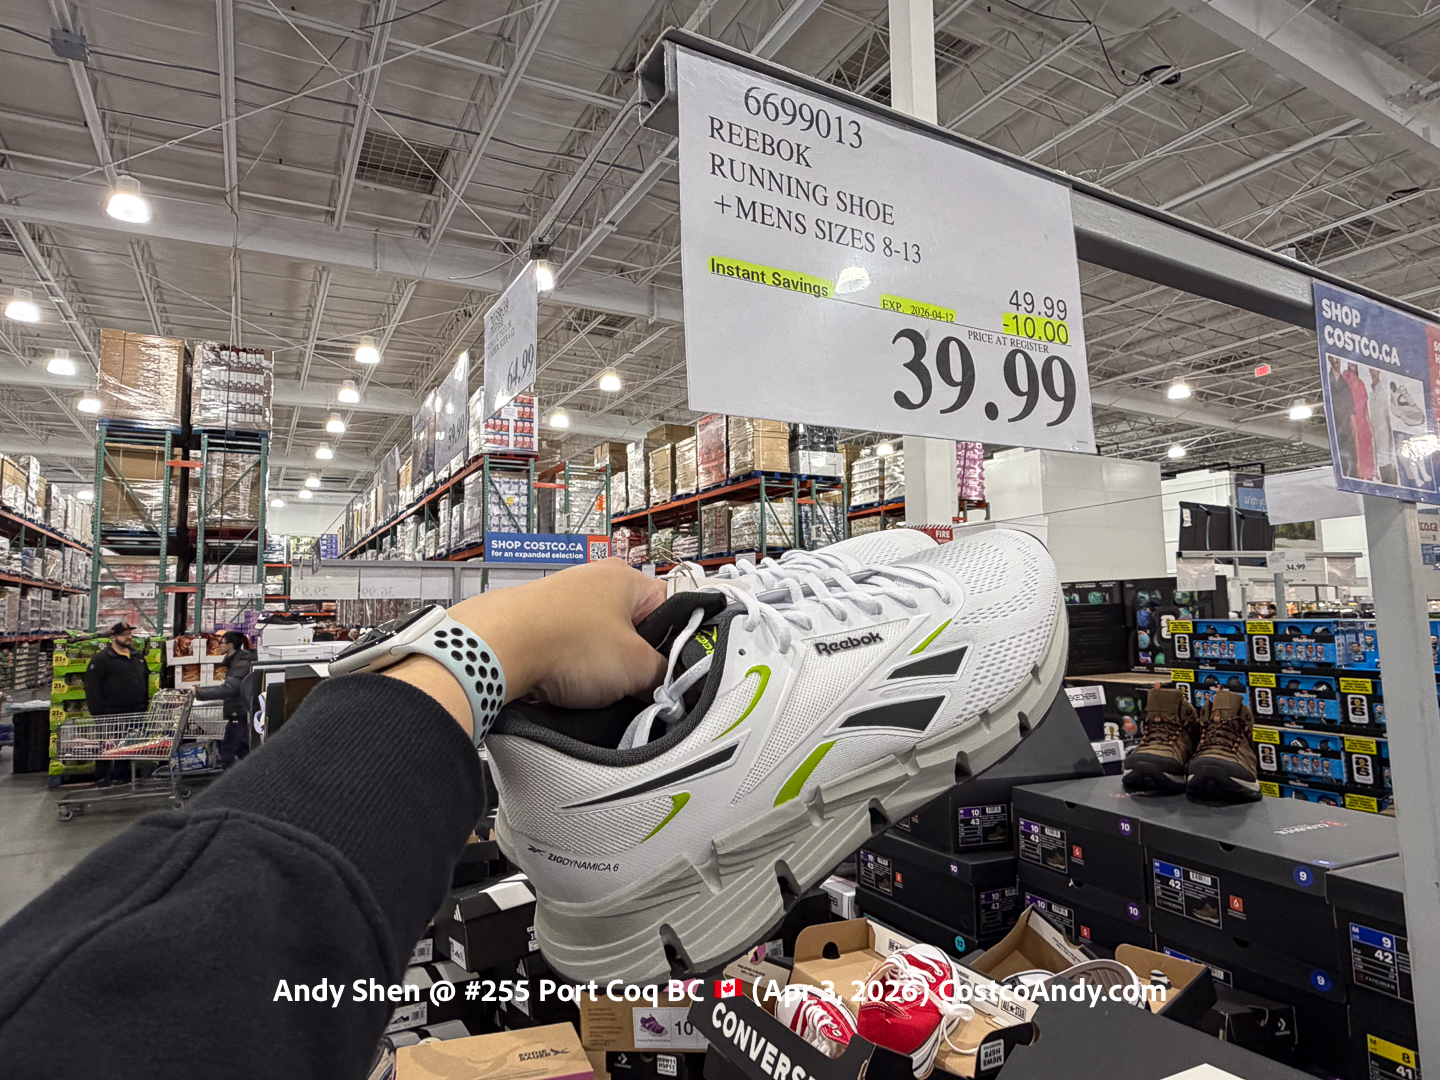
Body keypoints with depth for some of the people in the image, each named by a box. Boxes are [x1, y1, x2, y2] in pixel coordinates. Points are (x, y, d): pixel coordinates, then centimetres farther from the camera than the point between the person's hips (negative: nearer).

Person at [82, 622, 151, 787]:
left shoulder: (138, 657, 14)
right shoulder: (101, 659, -6)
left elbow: (145, 683, 22)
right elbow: (92, 688, -11)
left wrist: (144, 705, 16)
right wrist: (98, 712, -16)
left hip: (134, 715, 6)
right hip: (111, 715, -6)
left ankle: (122, 776, 22)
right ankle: (103, 778, 11)